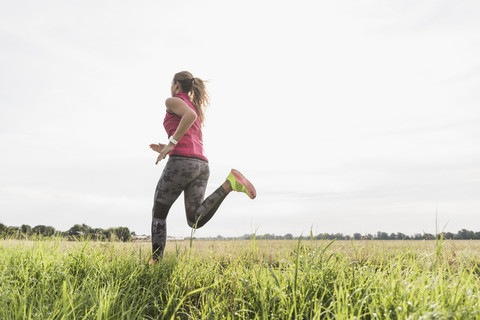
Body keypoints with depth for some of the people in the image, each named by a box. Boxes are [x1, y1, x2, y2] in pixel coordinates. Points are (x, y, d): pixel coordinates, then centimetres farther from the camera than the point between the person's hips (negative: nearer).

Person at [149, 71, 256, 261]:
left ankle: (156, 260, 9)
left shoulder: (173, 101, 7)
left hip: (181, 163, -7)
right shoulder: (197, 110, 32)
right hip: (201, 166, 7)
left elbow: (190, 115, -18)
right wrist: (167, 149, 29)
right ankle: (229, 184, -21)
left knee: (158, 213, 11)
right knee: (195, 221, -7)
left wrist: (171, 142, -15)